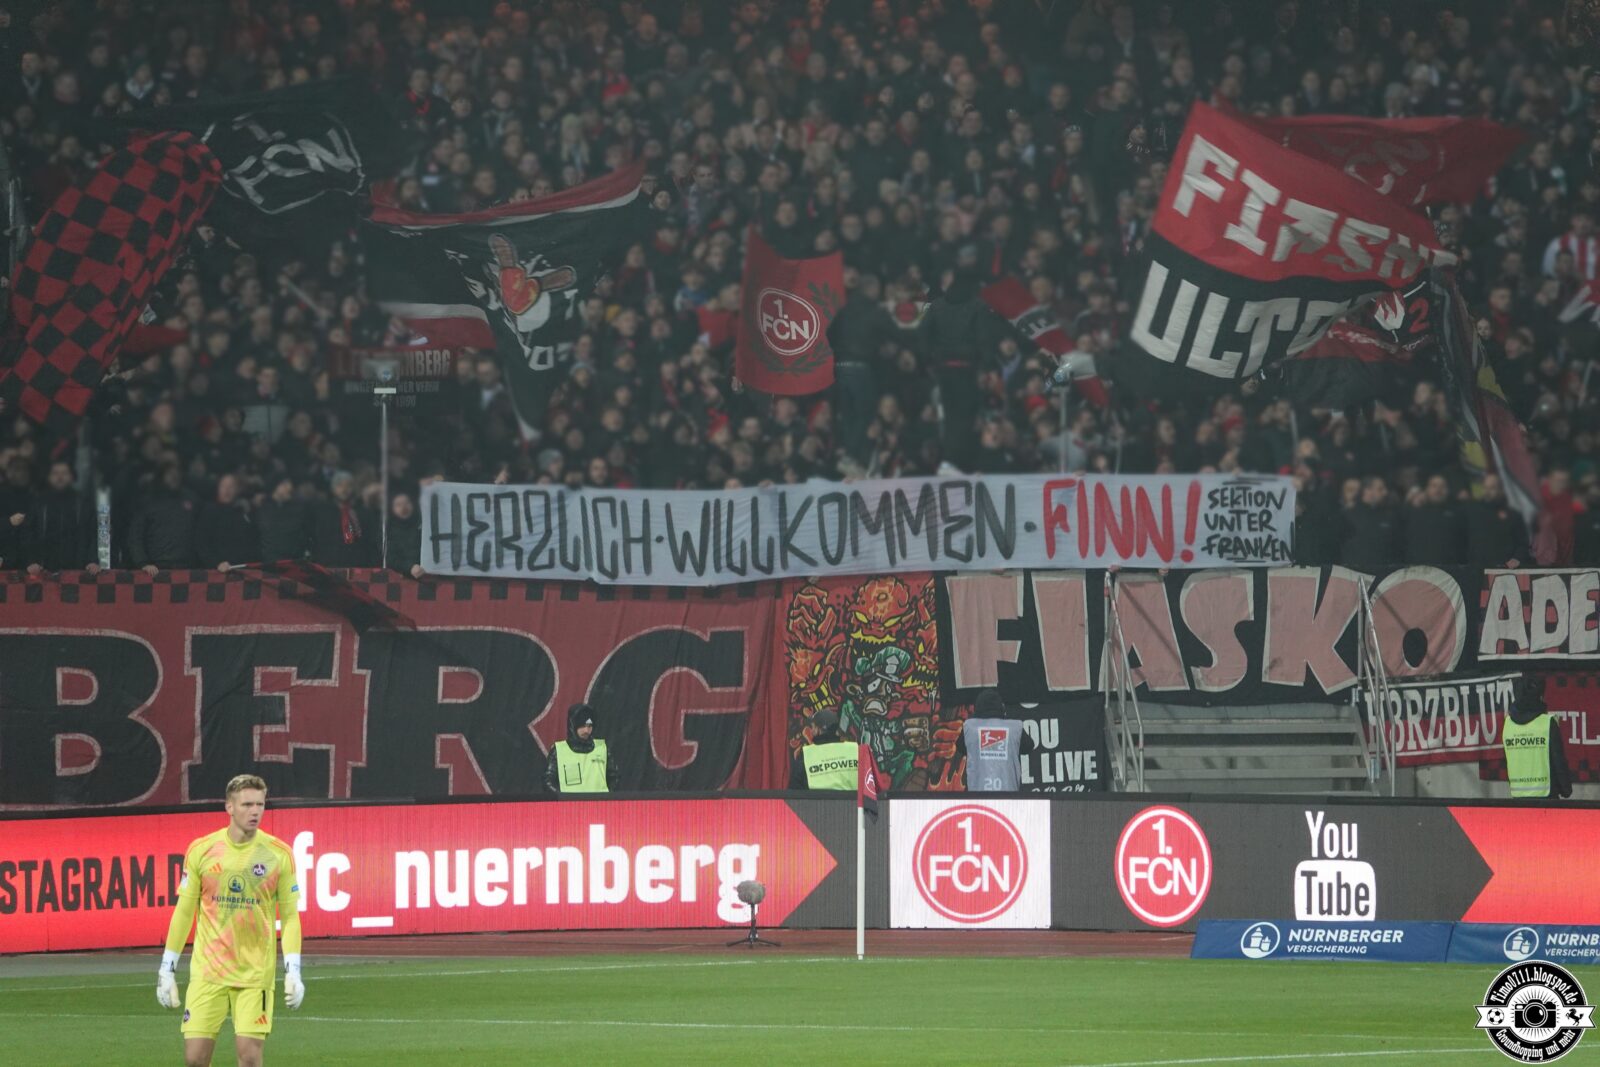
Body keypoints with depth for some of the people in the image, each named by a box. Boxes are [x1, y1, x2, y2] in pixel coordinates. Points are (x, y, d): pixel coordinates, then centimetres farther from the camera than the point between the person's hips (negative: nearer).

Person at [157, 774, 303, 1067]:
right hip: (207, 972, 1)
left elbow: (290, 915, 3)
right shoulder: (200, 850, 0)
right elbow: (184, 912, 7)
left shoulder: (279, 854, -1)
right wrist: (167, 969, 6)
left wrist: (293, 971, -6)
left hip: (255, 974, -1)